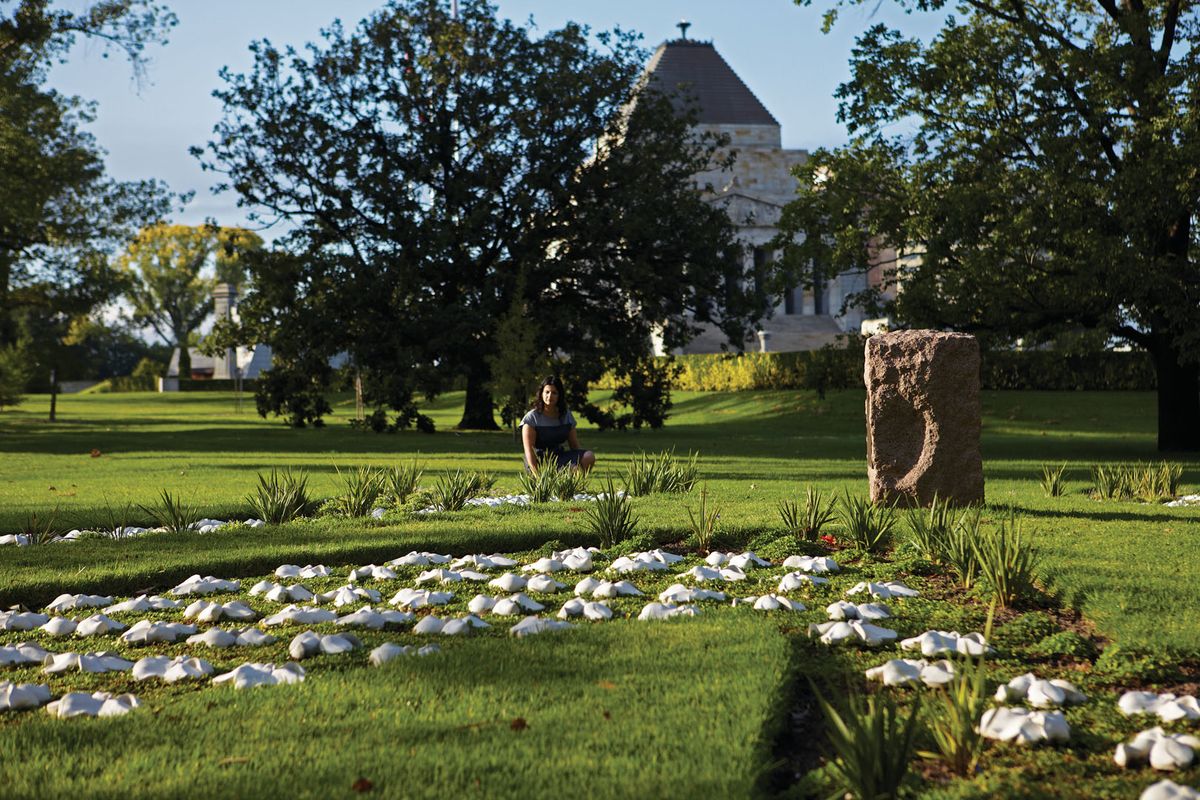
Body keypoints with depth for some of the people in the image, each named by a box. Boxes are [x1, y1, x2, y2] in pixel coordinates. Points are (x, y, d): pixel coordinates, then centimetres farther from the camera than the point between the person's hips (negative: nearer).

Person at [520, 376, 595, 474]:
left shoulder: (566, 415, 11)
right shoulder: (532, 418, -5)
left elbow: (574, 445, 11)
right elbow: (529, 449, -12)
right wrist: (537, 476, -23)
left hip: (560, 457, 6)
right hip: (539, 461, -6)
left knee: (589, 456, -22)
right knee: (576, 469, -31)